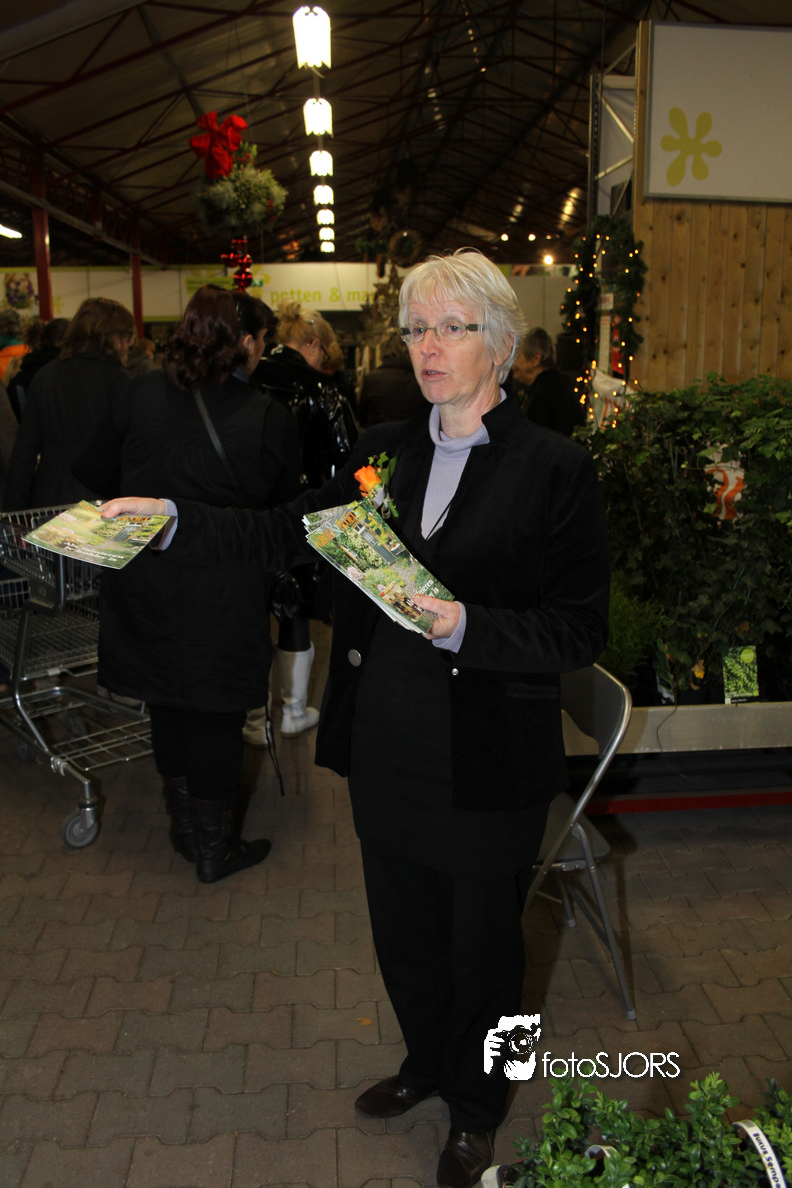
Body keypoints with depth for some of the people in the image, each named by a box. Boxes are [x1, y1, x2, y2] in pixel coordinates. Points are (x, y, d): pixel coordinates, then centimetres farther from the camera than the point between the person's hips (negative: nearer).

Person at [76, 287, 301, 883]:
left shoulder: (143, 393, -4)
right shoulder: (268, 417, -13)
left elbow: (96, 472, 7)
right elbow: (286, 510, -2)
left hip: (146, 581, 4)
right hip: (224, 594, -3)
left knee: (169, 704, 19)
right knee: (217, 716, 10)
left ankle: (185, 827, 36)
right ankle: (215, 848, 25)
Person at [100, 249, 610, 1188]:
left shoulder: (554, 468, -12)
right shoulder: (384, 450, 3)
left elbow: (580, 631, -14)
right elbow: (284, 535, 5)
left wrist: (464, 625, -27)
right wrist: (170, 519, -4)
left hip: (487, 765, -4)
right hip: (387, 747, 5)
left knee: (480, 942, 16)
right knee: (402, 929, 23)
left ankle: (476, 1108, 45)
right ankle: (425, 1062, 53)